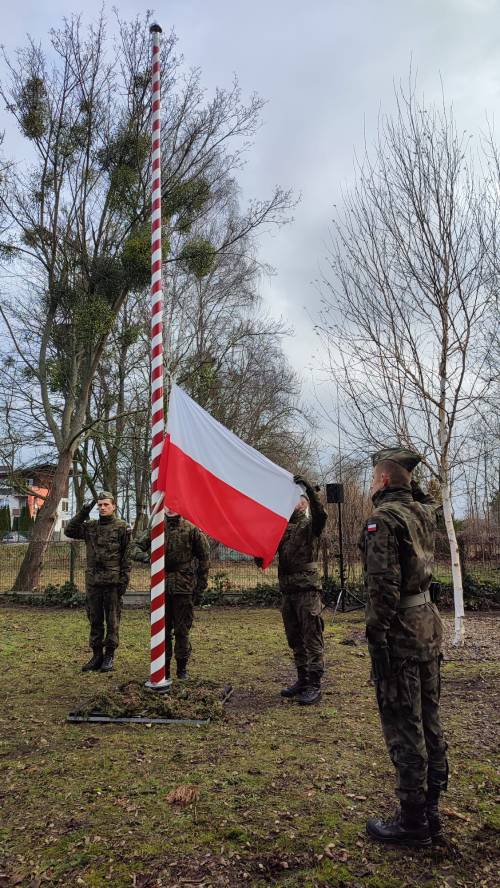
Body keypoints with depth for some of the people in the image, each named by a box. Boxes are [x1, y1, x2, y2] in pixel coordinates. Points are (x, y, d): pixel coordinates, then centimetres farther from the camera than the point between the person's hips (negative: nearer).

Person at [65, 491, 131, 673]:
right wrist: (82, 513, -7)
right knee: (95, 620, 11)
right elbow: (69, 531, 1)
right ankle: (96, 655, 21)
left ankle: (109, 656, 13)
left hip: (113, 582, -4)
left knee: (112, 620, 3)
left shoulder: (122, 527, -2)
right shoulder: (90, 527, 11)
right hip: (93, 581, 5)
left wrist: (124, 579, -10)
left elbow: (127, 555, -5)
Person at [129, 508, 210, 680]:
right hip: (160, 587, 2)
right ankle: (164, 667, 20)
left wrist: (200, 588, 1)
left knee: (182, 630, 5)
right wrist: (145, 555, -21)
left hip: (183, 587, -2)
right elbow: (134, 547, 3)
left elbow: (204, 558, 3)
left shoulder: (191, 529, -1)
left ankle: (182, 667, 19)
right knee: (161, 629, 8)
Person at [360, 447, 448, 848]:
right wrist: (408, 480, 23)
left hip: (400, 634, -9)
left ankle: (413, 822, 13)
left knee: (404, 728, 2)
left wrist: (377, 640, -18)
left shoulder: (383, 519, -16)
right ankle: (430, 811, 29)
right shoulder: (424, 513, 7)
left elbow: (383, 586, -22)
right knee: (429, 720, 16)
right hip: (429, 625, 9)